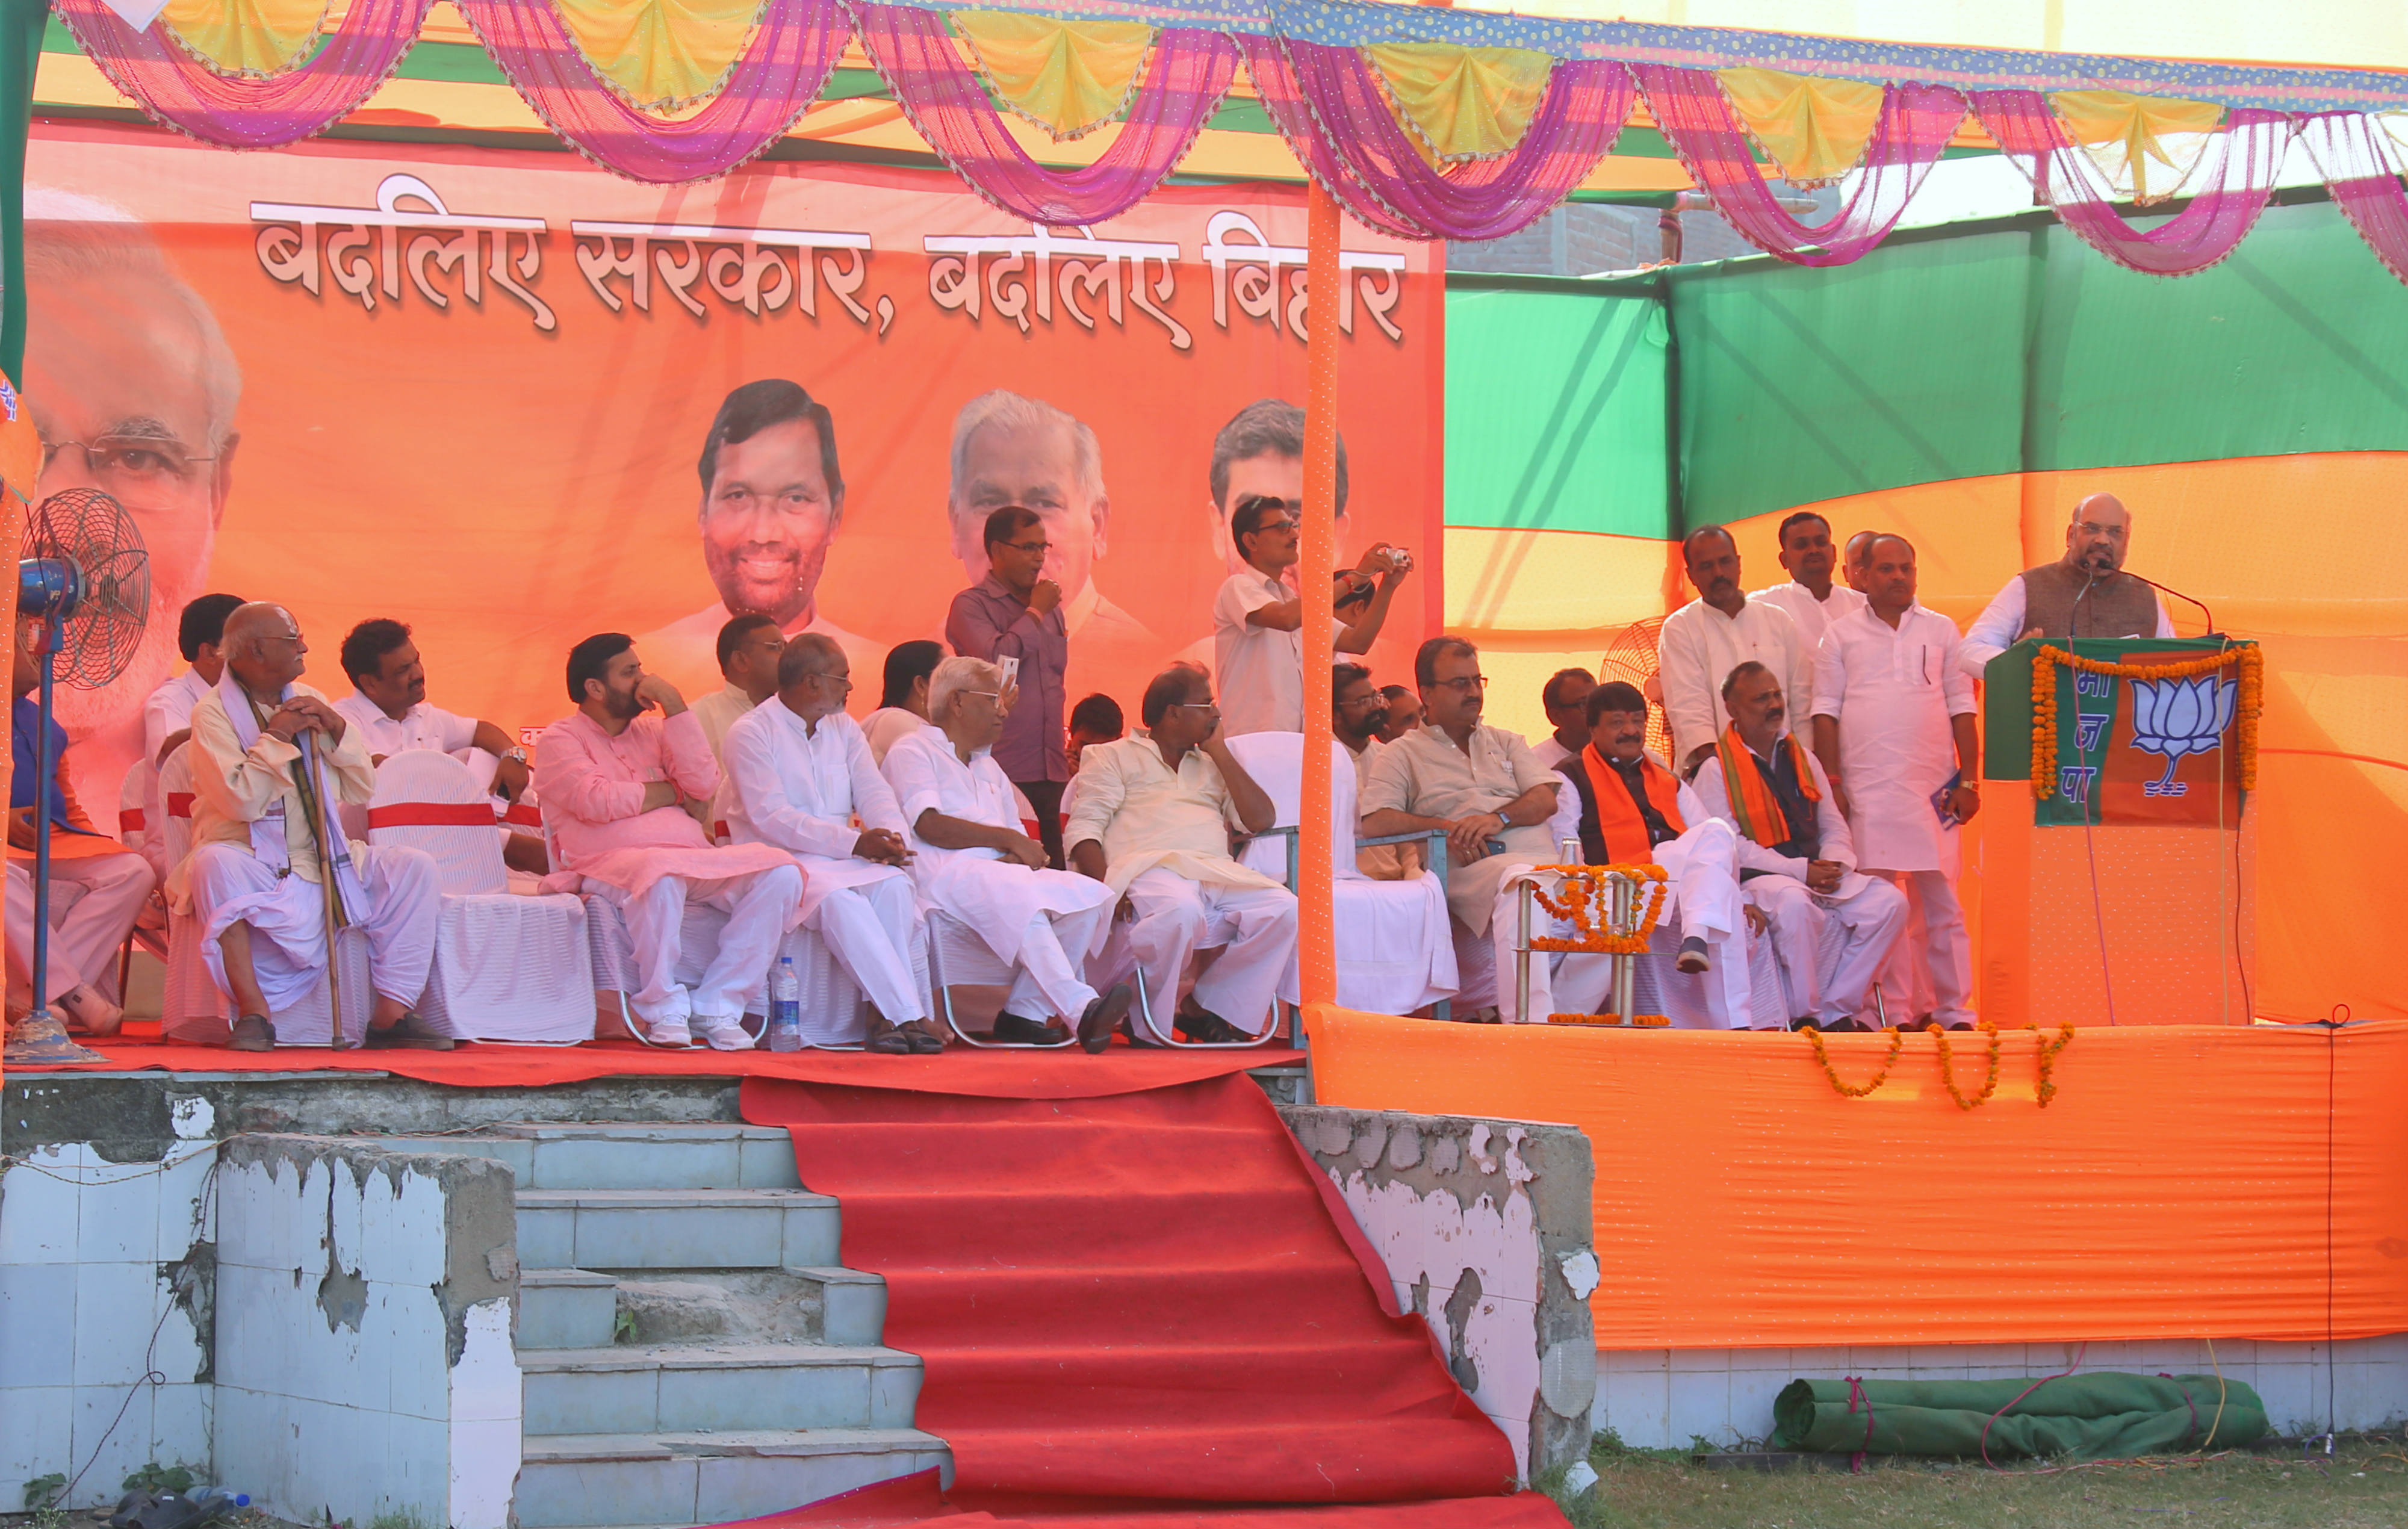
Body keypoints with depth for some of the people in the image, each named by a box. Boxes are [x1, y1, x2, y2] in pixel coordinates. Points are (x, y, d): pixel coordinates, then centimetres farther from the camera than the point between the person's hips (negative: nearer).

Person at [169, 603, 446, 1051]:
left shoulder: (308, 702, 14)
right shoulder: (213, 713, -4)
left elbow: (361, 794, 12)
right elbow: (242, 801, -18)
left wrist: (339, 731, -3)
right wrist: (276, 736, -14)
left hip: (321, 861, 6)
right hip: (251, 861, -6)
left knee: (414, 867, -15)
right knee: (214, 863, -39)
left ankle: (392, 1014, -19)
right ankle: (254, 1011, -36)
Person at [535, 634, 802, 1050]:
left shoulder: (651, 731, 25)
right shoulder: (560, 740, 8)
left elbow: (704, 784, 8)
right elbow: (595, 801, -11)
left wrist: (674, 705, 6)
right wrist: (669, 792, 3)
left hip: (694, 860, 6)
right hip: (610, 860, -6)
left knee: (780, 872, -20)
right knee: (662, 875, -42)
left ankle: (716, 1007, -17)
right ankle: (664, 1011, -23)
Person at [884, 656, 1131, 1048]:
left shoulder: (989, 768, 34)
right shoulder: (913, 752, 9)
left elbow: (1020, 846, 26)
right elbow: (929, 826, -8)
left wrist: (1021, 855, -1)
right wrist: (1007, 839, -8)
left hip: (998, 872, 8)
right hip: (941, 874, -8)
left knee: (1094, 896, -17)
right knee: (1016, 896, -39)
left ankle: (1026, 1011, -22)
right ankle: (1079, 1008, -49)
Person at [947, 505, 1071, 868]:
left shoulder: (1051, 609, 19)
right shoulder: (971, 605, -2)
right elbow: (995, 661, -19)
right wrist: (1035, 613, -7)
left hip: (1050, 771, 7)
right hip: (1001, 770, -6)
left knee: (1055, 873, 0)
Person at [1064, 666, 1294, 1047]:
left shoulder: (1211, 767, 32)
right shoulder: (1117, 758, 17)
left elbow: (1259, 820, 18)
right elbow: (1084, 830, 3)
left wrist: (1220, 753, 18)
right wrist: (1106, 887, -17)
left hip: (1217, 873, 5)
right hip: (1149, 870, -5)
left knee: (1283, 908, -24)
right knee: (1181, 910, -41)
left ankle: (1207, 1007, -13)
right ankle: (1145, 1023, -20)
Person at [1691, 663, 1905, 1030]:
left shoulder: (1804, 760, 19)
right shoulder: (1716, 771, -1)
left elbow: (1834, 826, 19)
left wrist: (1834, 865, -5)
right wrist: (1800, 871, -18)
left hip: (1818, 873, 6)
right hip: (1757, 878, -6)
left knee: (1889, 902, -17)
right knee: (1795, 904, -40)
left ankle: (1838, 1011, -13)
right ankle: (1805, 1014, -25)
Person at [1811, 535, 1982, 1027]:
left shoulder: (1941, 631, 12)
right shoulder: (1842, 634, 10)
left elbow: (1962, 708, 10)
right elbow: (1826, 712, 7)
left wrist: (1968, 780, 2)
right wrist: (1830, 783, -2)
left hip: (1932, 787, 1)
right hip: (1865, 791, 0)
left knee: (1941, 901, -1)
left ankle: (1954, 1009, 2)